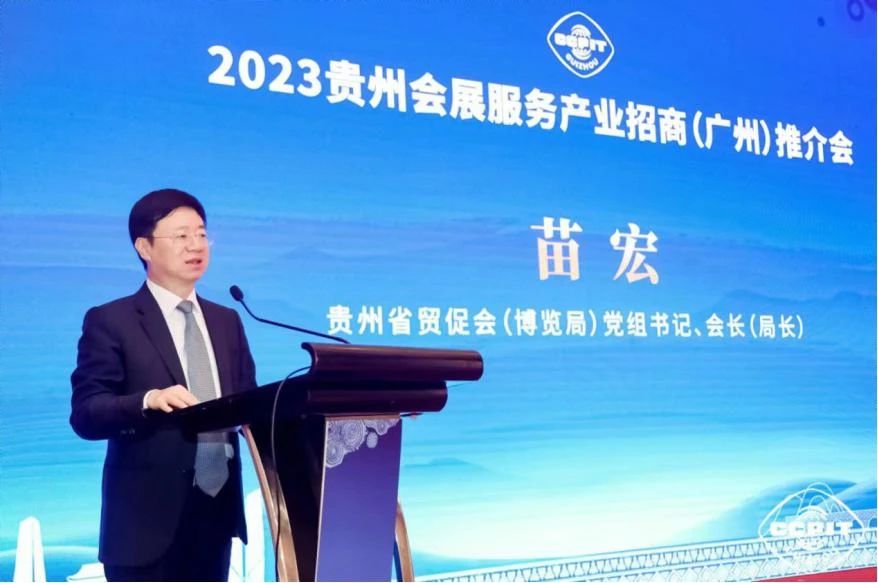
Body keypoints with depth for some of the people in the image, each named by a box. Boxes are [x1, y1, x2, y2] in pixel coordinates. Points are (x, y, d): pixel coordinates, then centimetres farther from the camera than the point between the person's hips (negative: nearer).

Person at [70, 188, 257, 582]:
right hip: (148, 516, -5)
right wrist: (149, 401, -28)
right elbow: (86, 415, -12)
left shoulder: (227, 321, 14)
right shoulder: (110, 321, -4)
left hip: (217, 510, 5)